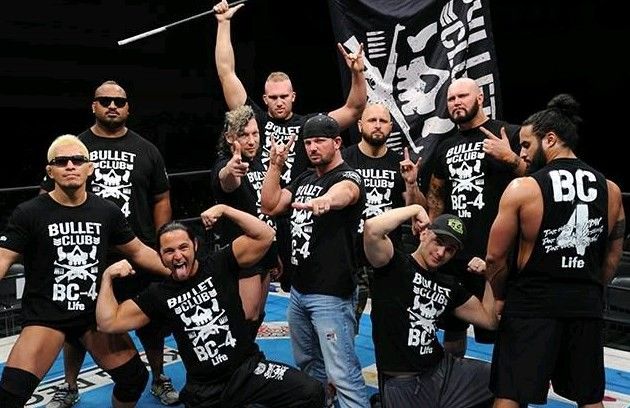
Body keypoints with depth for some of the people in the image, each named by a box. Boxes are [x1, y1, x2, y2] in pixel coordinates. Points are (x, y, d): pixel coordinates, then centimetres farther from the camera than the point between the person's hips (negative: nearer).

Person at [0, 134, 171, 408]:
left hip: (95, 312, 4)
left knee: (135, 379, 9)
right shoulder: (29, 213, -8)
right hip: (45, 315, -3)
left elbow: (138, 252, 11)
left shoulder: (107, 211, 1)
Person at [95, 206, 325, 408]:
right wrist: (108, 277, -3)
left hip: (248, 369, -2)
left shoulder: (220, 266, 0)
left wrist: (224, 210, -14)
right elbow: (108, 323, 4)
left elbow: (265, 236, -9)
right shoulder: (158, 295, 5)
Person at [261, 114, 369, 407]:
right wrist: (275, 166, -2)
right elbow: (269, 206, 8)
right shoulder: (304, 179, 13)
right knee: (307, 365, 22)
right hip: (298, 290, 8)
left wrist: (325, 201, -60)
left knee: (343, 374, -8)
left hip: (330, 294, -8)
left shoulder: (348, 178, -12)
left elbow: (342, 194, -37)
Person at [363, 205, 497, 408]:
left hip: (444, 370, 7)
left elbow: (489, 319, 15)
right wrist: (416, 209, -14)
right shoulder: (395, 265, -9)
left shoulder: (450, 285, 12)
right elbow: (372, 229, -28)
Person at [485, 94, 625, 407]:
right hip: (586, 306, 5)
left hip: (532, 304, -5)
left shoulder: (521, 188, -12)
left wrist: (500, 298, 9)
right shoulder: (610, 190, 2)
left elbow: (495, 258, -8)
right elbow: (612, 259, 11)